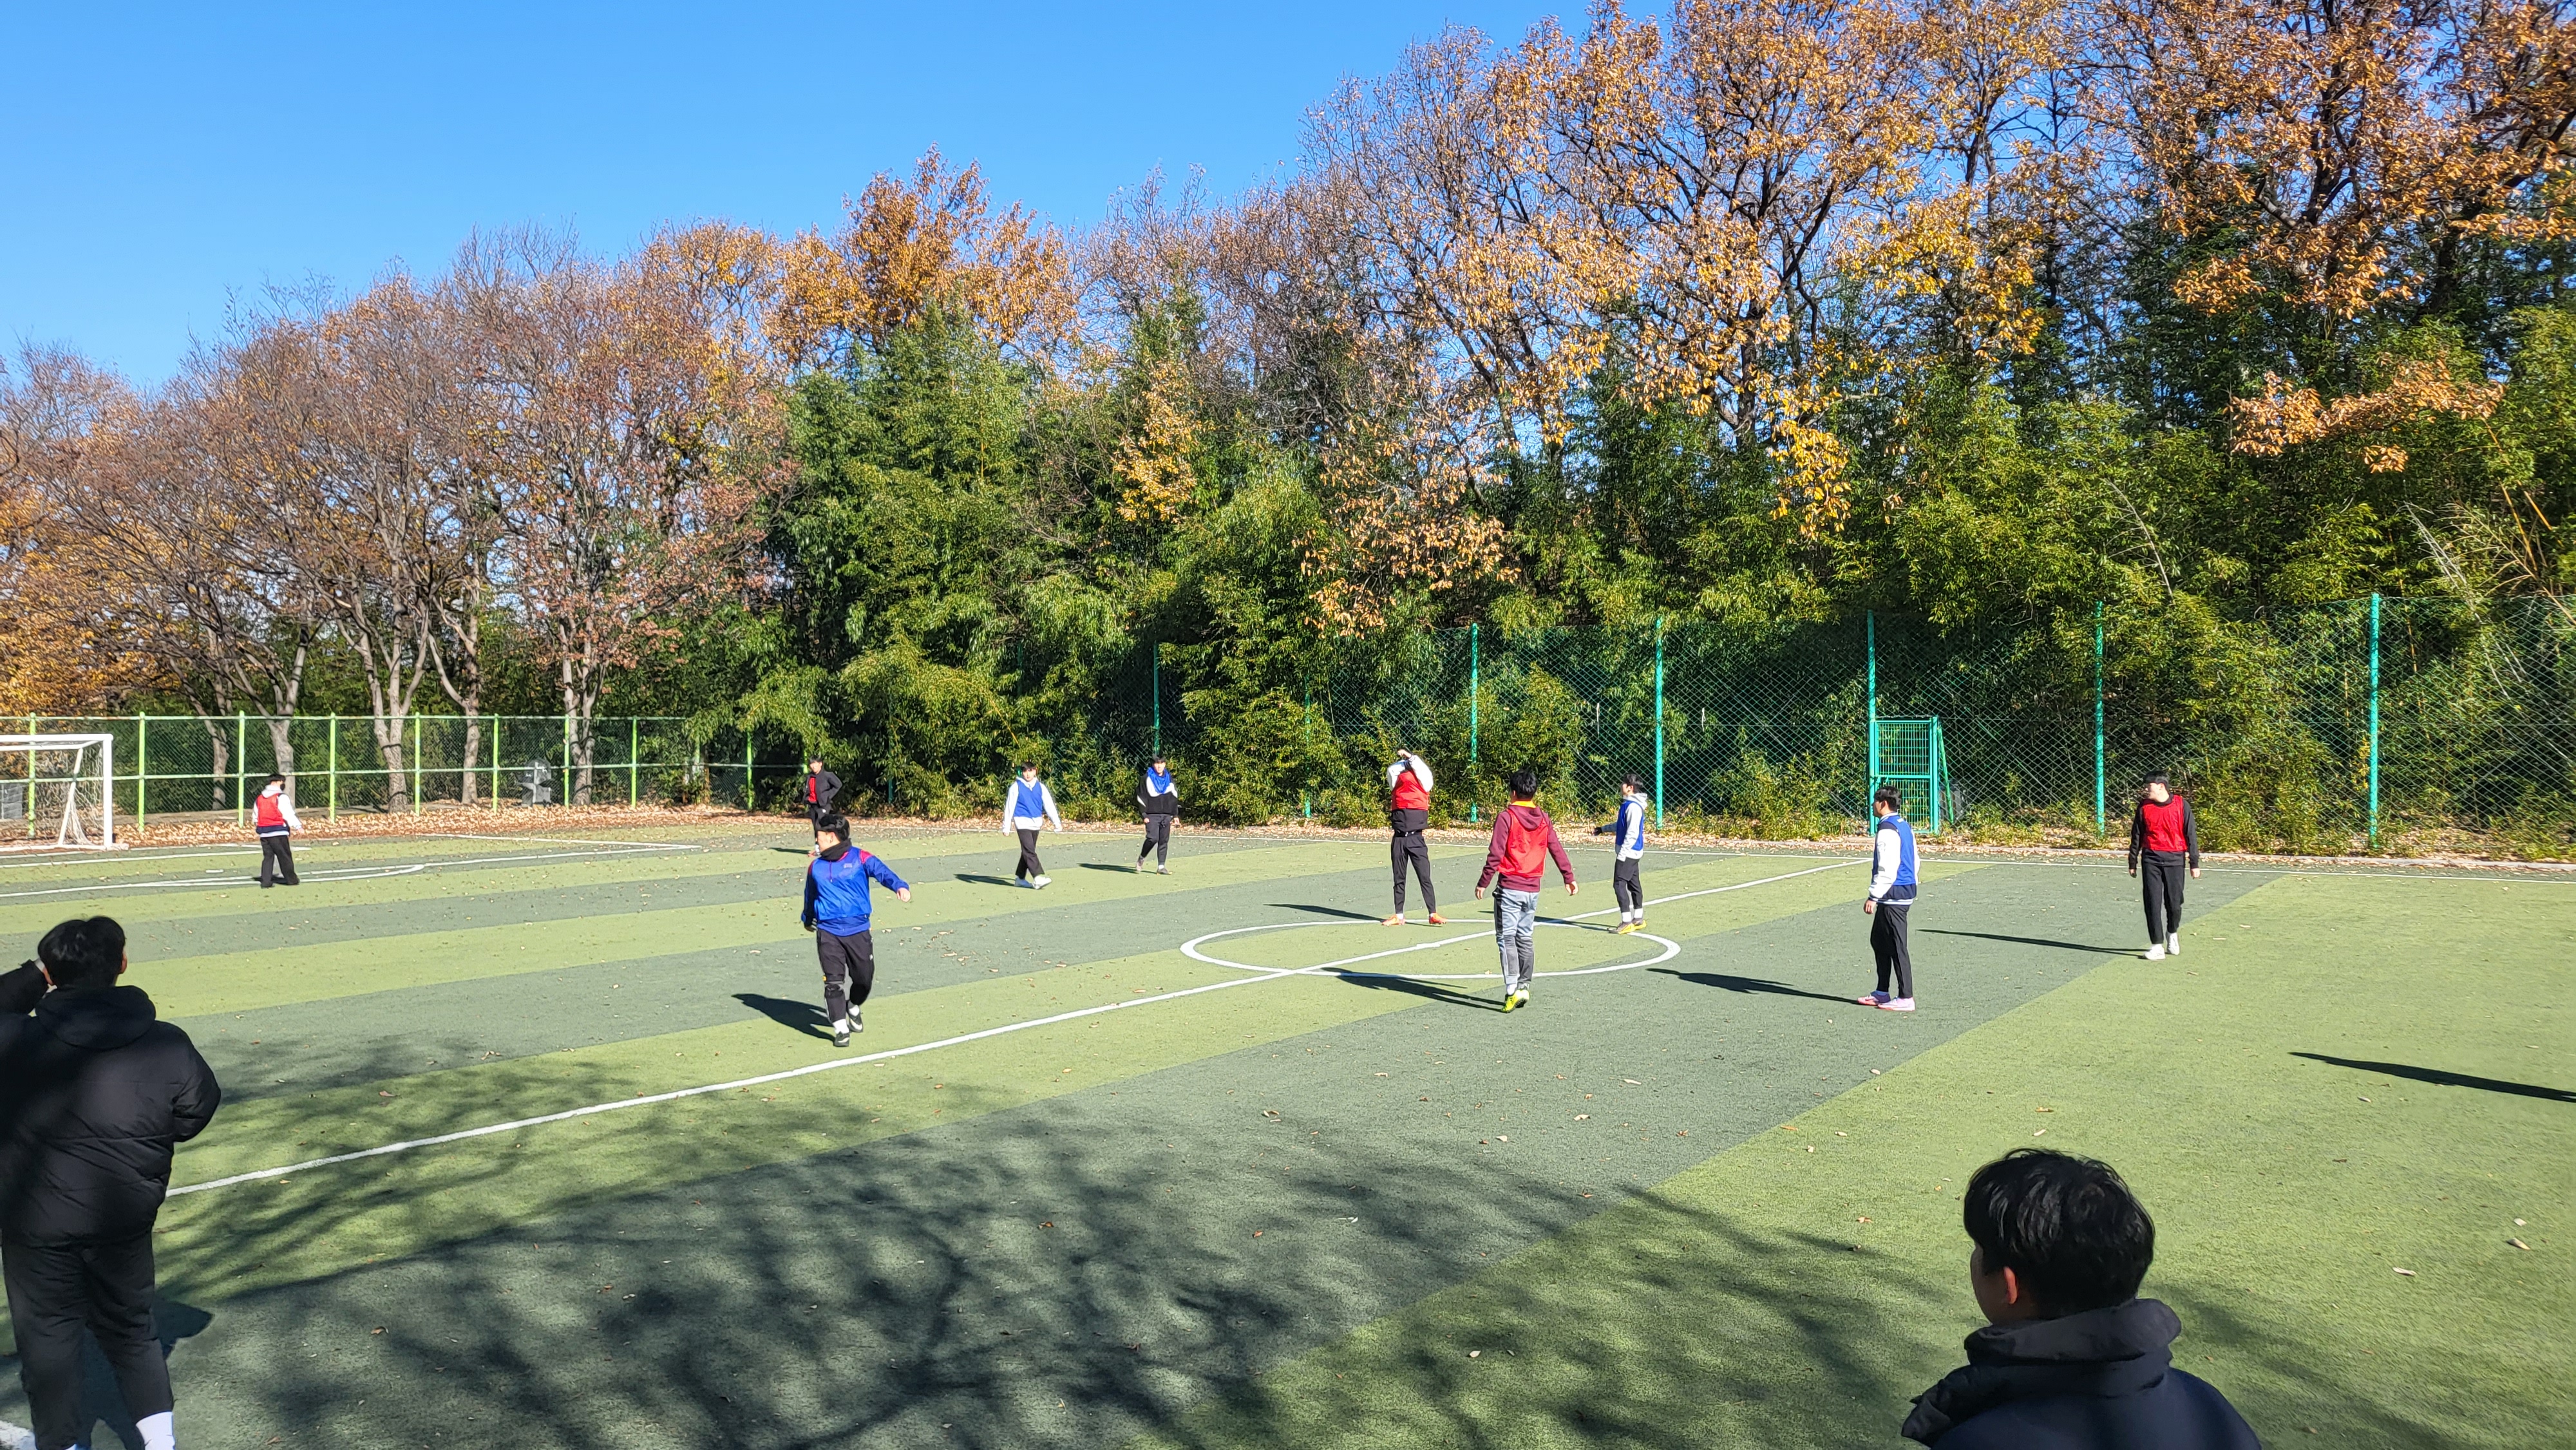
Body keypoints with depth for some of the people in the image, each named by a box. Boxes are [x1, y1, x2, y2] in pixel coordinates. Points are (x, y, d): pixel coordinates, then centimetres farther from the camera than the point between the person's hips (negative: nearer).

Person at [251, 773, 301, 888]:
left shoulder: (259, 799, 13)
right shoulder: (282, 797, -8)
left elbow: (255, 816, 22)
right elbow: (289, 814, -17)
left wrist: (255, 828, 37)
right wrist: (298, 826, -21)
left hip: (264, 833, 6)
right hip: (279, 832, -6)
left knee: (268, 857, 10)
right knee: (285, 857, 3)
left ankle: (265, 882, 3)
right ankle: (292, 880, 10)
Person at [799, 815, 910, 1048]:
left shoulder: (860, 858, -3)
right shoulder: (816, 867, 10)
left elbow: (882, 872, -19)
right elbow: (810, 895, 26)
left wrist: (900, 886, -38)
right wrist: (808, 919, 41)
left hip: (858, 931, -1)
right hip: (828, 933, 1)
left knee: (864, 979, 6)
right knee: (834, 981, -8)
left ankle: (853, 1009, 37)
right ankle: (841, 1029, 0)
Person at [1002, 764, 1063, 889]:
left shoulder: (1040, 787, 7)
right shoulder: (1017, 787, -4)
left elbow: (1049, 804, 6)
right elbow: (1010, 806, -2)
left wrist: (1057, 822, 0)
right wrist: (1006, 826, -4)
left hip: (1036, 823, 5)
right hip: (1023, 822, -5)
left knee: (1028, 851, 13)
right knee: (1030, 852, -14)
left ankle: (1020, 877, 26)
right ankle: (1038, 879, -23)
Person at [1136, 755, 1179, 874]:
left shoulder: (1169, 778, 13)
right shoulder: (1147, 778, -1)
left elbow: (1174, 797, 20)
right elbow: (1141, 797, -3)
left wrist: (1176, 815, 15)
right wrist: (1144, 815, -10)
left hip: (1166, 815, 4)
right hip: (1152, 814, -4)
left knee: (1164, 840, 2)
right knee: (1153, 838, -16)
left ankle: (1161, 866, 6)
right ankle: (1141, 859, 6)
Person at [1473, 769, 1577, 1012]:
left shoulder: (1506, 817, -9)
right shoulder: (1543, 819, 7)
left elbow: (1495, 854, -13)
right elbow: (1557, 850, 12)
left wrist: (1483, 882, -6)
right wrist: (1569, 878, 22)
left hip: (1509, 887, -6)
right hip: (1533, 889, 6)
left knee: (1506, 938, -5)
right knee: (1526, 938, 15)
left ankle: (1512, 989, -16)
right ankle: (1524, 987, 18)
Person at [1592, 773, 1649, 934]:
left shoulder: (1633, 806, -19)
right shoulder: (1628, 804, 12)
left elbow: (1632, 833, -23)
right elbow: (1621, 826, 27)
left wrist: (1622, 853, -23)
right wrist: (1603, 829, 35)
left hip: (1628, 852, -10)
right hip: (1632, 853, 10)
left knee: (1619, 884, -9)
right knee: (1633, 884, 15)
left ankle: (1627, 922, -9)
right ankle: (1638, 920, 24)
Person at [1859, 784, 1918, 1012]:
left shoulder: (1887, 830, -17)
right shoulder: (1905, 826, 14)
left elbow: (1887, 868, -21)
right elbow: (1912, 860, 20)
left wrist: (1874, 896, -18)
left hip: (1893, 896, -11)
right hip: (1906, 891, 11)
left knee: (1897, 947, -5)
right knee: (1879, 941, 18)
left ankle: (1906, 998, 0)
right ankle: (1882, 993, 23)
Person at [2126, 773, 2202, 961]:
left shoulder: (2181, 805, -2)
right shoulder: (2144, 807, 3)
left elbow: (2191, 835, 1)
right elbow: (2136, 836, 10)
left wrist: (2194, 863, 0)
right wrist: (2133, 862, 12)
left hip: (2175, 860, -1)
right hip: (2151, 859, 1)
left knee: (2174, 903, 4)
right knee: (2153, 903, -4)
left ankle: (2172, 933, 34)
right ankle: (2157, 946, 0)